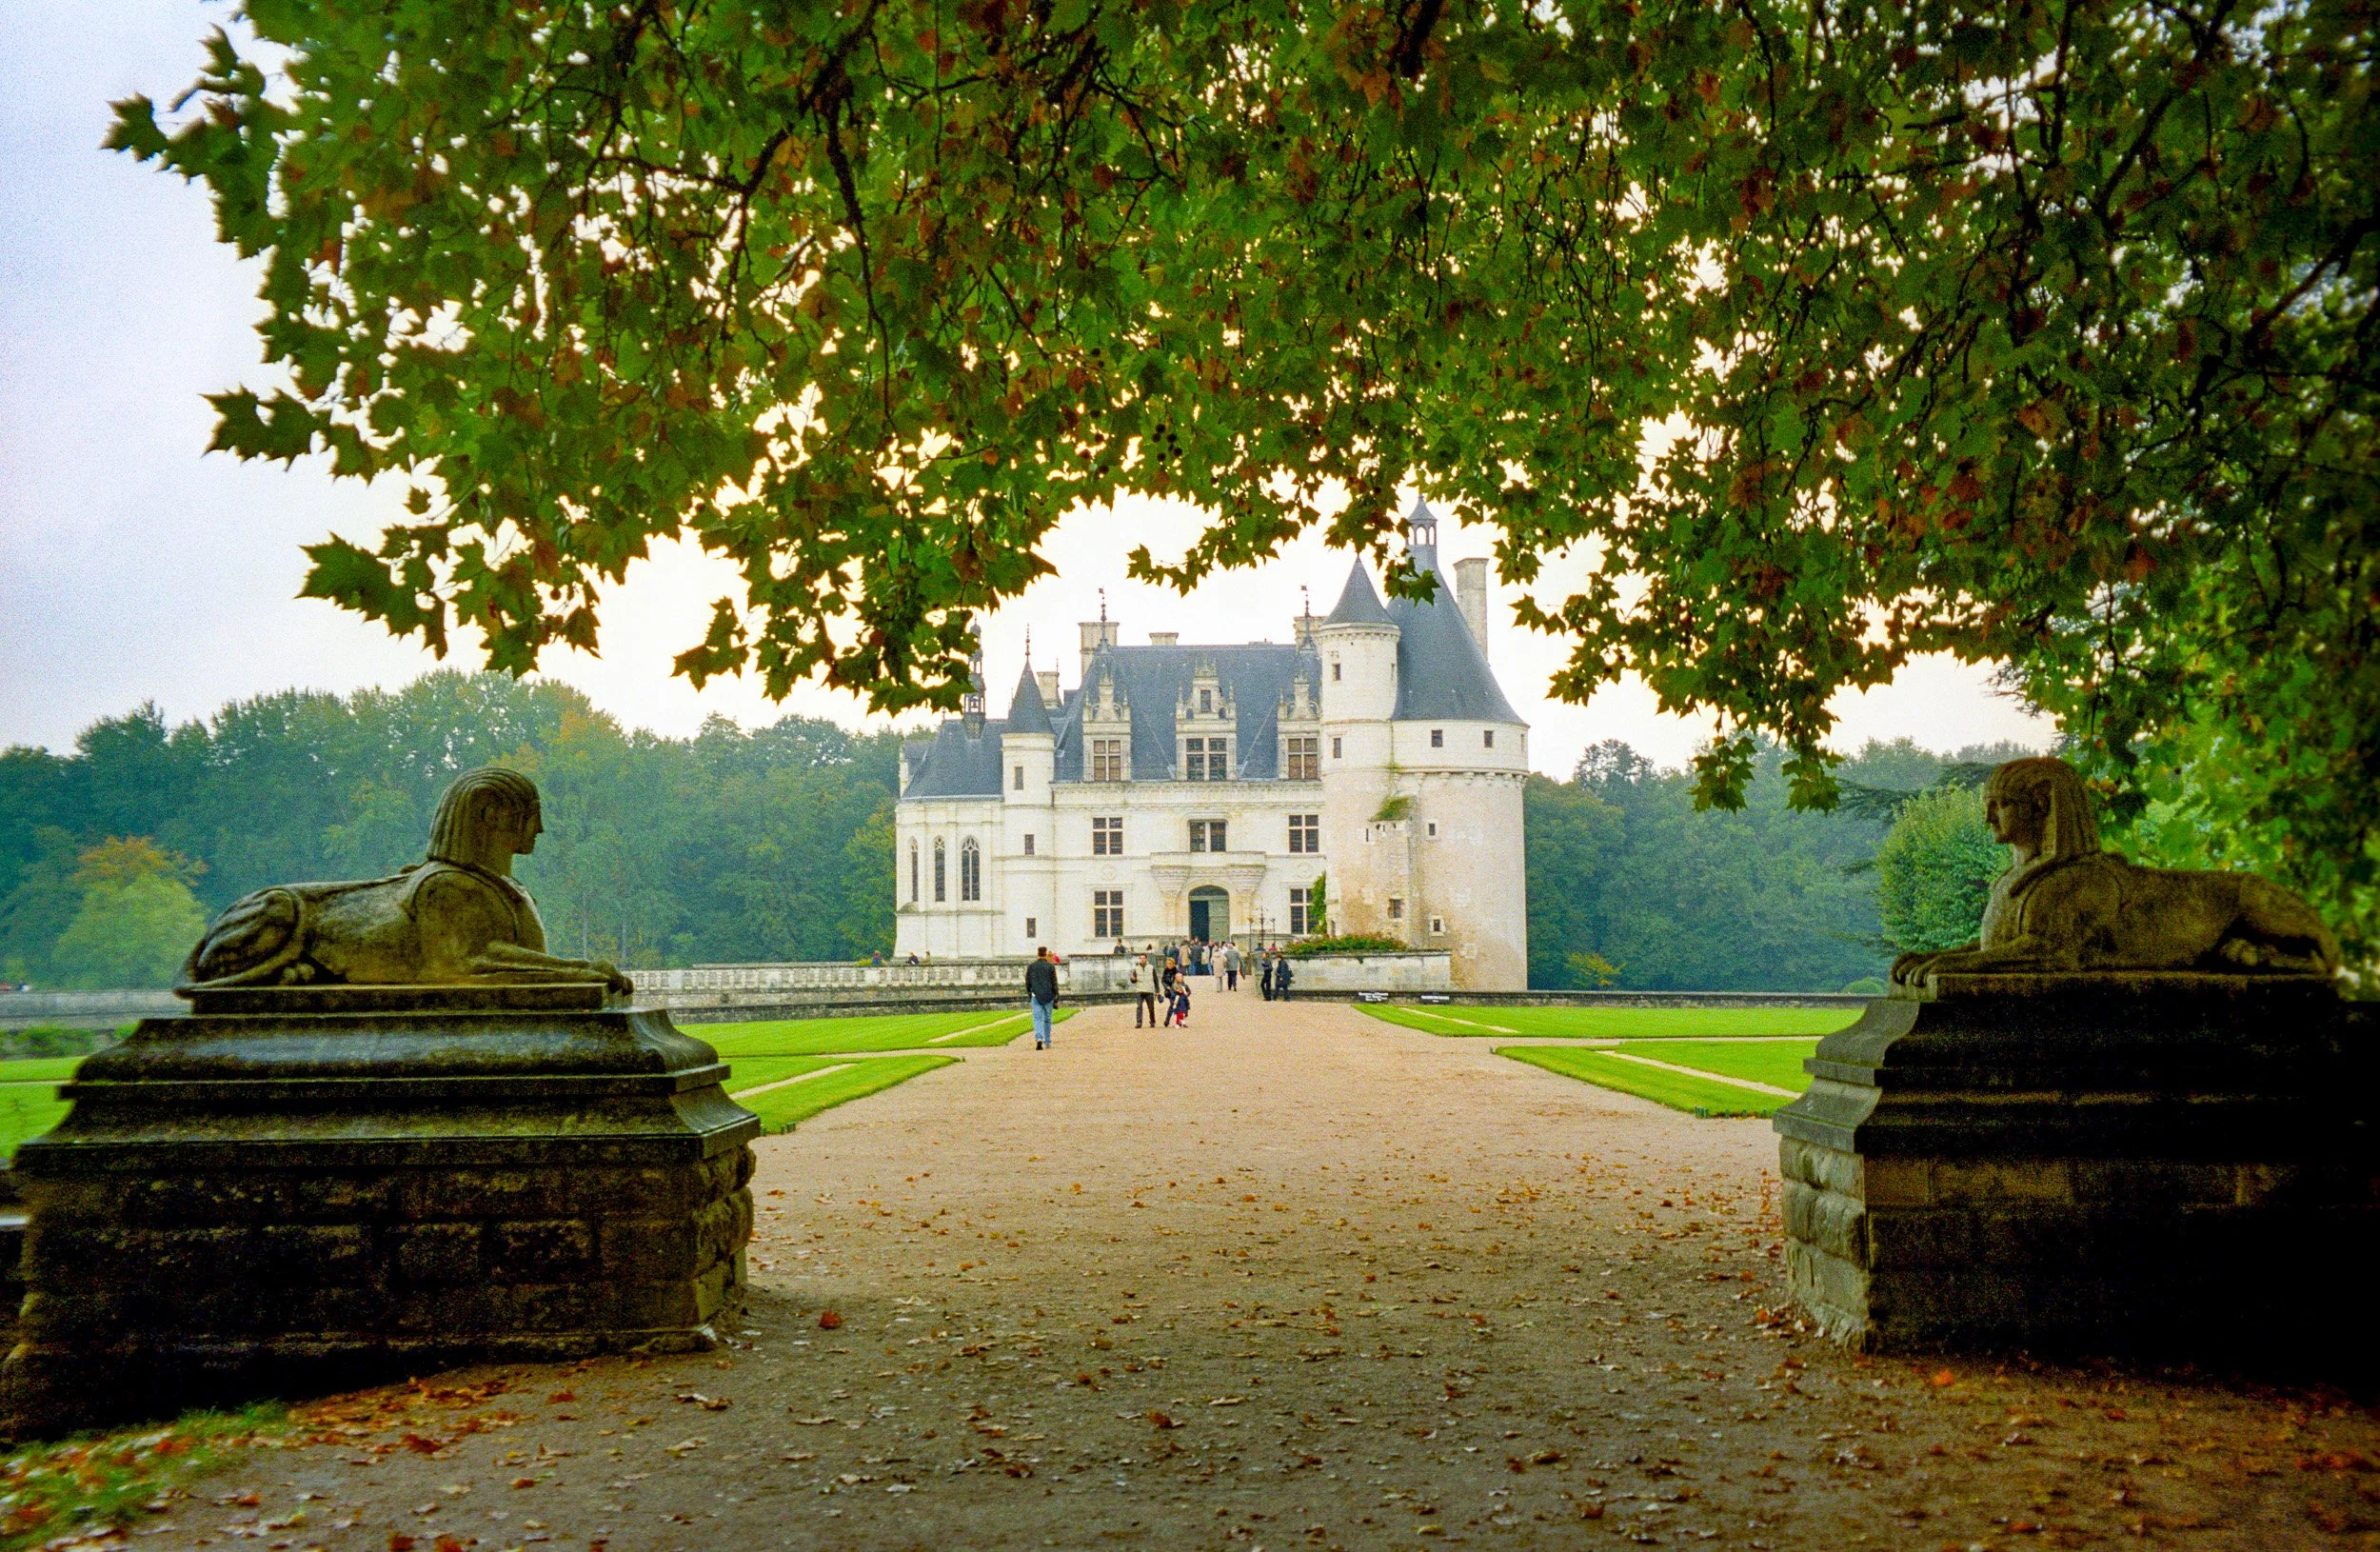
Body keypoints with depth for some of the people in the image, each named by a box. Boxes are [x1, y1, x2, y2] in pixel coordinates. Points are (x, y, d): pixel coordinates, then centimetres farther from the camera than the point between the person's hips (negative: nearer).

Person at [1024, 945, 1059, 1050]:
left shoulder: (1030, 967, 3)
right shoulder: (1051, 967, -2)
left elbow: (1027, 983, 9)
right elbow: (1054, 984, -2)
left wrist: (1029, 995, 25)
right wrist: (1056, 1000, 2)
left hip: (1036, 997, 0)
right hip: (1048, 997, 0)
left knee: (1037, 1019, -4)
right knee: (1047, 1020, 10)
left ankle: (1039, 1038, -26)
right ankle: (1047, 1042, 16)